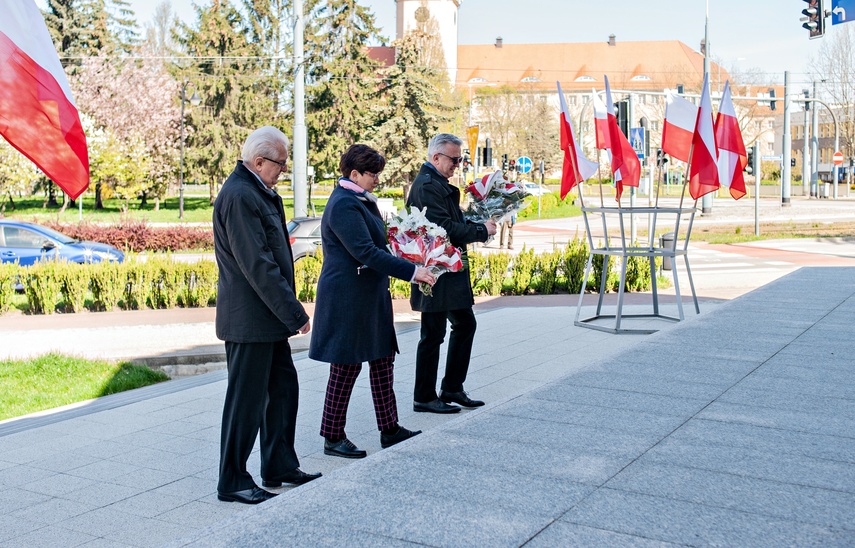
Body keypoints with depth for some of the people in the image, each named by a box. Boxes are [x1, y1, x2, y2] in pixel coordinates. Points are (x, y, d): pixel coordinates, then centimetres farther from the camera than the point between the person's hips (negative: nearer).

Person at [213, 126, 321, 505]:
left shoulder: (259, 192, 13)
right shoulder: (239, 196, -19)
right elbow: (258, 265, -24)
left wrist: (288, 310, 15)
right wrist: (295, 314, -20)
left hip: (268, 317, 10)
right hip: (249, 319, -10)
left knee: (283, 389, 17)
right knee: (246, 400, 0)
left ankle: (280, 466, 30)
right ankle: (233, 482, 12)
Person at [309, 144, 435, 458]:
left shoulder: (361, 201, 13)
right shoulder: (344, 205, -18)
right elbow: (366, 252, -25)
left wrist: (411, 270, 10)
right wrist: (412, 271, -26)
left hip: (371, 296, 10)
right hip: (347, 299, -10)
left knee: (383, 360, 12)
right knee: (347, 366, -1)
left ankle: (389, 429, 21)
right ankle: (333, 438, 11)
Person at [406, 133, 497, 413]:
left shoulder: (440, 184, 16)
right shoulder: (427, 185, -17)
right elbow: (444, 228, -24)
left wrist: (480, 225, 1)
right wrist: (482, 230, -15)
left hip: (451, 271, 11)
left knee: (464, 324, 16)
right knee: (433, 335, -1)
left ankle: (452, 388, 25)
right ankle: (424, 398, 11)